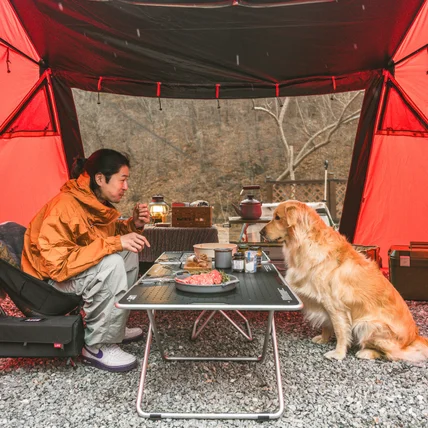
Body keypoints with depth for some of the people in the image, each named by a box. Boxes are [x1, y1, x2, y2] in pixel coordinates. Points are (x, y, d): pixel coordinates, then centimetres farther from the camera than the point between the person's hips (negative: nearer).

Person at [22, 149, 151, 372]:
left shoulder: (95, 202, -2)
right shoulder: (64, 208, -29)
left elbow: (108, 234, 13)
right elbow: (57, 264, -35)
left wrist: (134, 224, -7)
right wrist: (114, 243, -36)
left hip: (75, 273, 9)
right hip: (48, 281, -9)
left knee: (128, 253, 6)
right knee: (111, 265, -32)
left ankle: (114, 326, 13)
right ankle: (98, 346, -15)